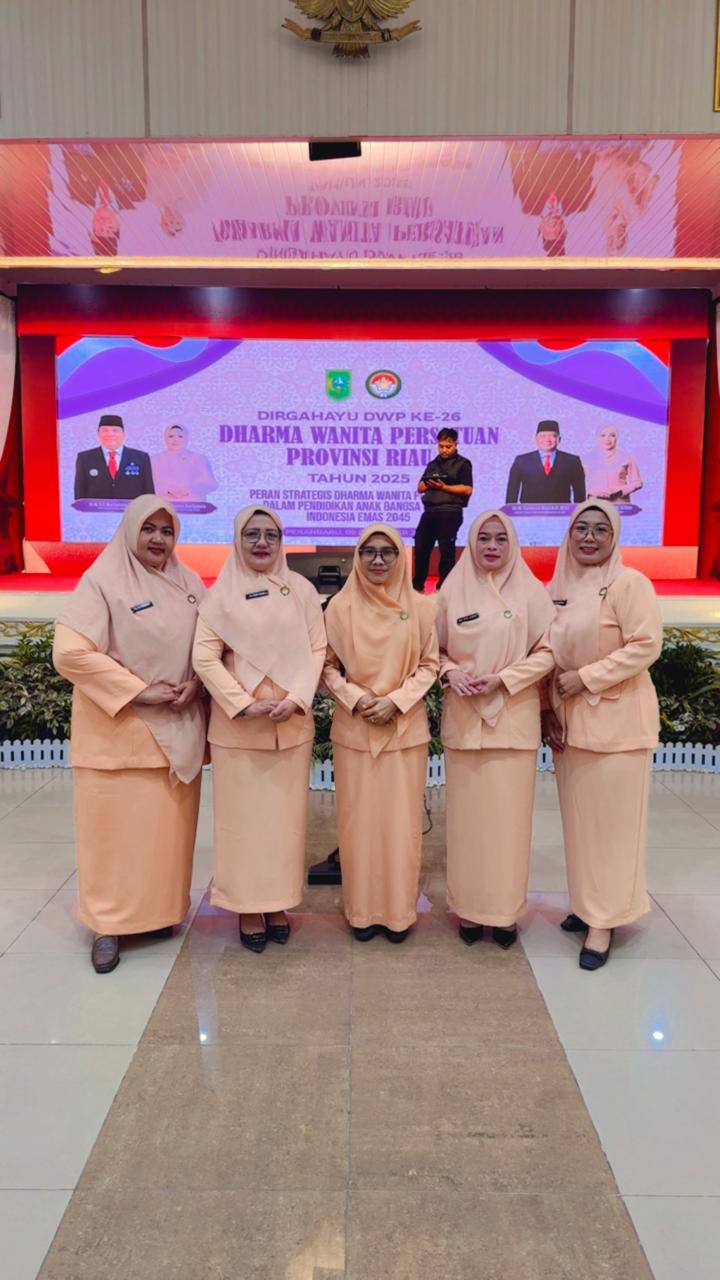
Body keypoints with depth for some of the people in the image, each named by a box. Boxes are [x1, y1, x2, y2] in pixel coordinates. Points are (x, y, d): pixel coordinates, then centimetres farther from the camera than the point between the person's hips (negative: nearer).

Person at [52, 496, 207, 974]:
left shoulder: (189, 583, 6)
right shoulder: (103, 580, -11)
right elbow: (70, 652, -18)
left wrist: (196, 683, -6)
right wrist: (138, 691, -17)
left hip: (178, 728, 5)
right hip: (119, 728, -4)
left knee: (169, 825, 12)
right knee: (117, 828, 3)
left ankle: (162, 908, 30)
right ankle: (110, 923, 18)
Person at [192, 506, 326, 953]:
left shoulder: (301, 589, 4)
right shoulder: (223, 592, -2)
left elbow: (318, 649, 2)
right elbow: (204, 656, -6)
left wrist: (297, 699, -11)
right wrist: (244, 704, -14)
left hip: (292, 722, 2)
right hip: (238, 724, -2)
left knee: (286, 814, 9)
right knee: (243, 816, 4)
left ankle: (279, 903, 24)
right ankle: (248, 907, 18)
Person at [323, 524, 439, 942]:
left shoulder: (421, 607, -1)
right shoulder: (340, 607, -1)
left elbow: (430, 664, 2)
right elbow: (328, 666, 3)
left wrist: (396, 701, -10)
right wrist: (357, 699, -12)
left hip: (406, 728, 0)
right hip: (354, 728, 0)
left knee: (402, 820, 5)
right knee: (358, 820, 6)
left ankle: (399, 910, 20)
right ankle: (363, 910, 20)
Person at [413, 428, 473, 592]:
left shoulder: (463, 463, 4)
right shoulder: (433, 464, 21)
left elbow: (467, 489, -7)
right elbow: (420, 488, 18)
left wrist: (444, 487, -14)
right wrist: (429, 484, -4)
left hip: (450, 512, -6)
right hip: (430, 511, 6)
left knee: (446, 550, -3)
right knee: (420, 548, 4)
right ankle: (417, 586, 13)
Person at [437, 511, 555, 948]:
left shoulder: (531, 592, 0)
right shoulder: (452, 592, 3)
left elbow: (547, 652, -2)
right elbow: (435, 649, 9)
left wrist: (502, 678, -13)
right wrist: (451, 672, -11)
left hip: (514, 718, -1)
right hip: (463, 719, 1)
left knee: (509, 814, 3)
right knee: (467, 813, 6)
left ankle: (506, 909, 16)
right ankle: (470, 907, 18)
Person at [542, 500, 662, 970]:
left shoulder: (629, 583, -10)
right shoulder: (557, 587, 9)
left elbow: (646, 645, -17)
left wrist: (585, 677, -19)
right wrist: (547, 710, 3)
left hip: (616, 720, -6)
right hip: (567, 719, 6)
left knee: (612, 820, 2)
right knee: (579, 818, 13)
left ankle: (605, 919, 13)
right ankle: (588, 902, 28)